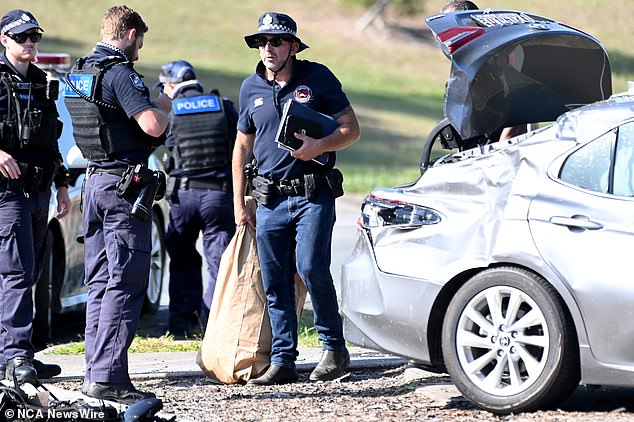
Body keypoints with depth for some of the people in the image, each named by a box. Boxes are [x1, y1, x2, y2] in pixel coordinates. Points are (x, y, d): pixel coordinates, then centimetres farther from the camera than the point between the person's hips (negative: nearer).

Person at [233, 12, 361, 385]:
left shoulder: (317, 77, 0)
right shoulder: (251, 88, 11)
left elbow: (351, 129, 1)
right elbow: (242, 147, 18)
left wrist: (320, 145, -18)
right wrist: (239, 202, 13)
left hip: (313, 194, -4)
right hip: (270, 198, 4)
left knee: (311, 267, -18)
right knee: (275, 282, 2)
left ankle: (335, 348, -4)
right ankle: (282, 361, 7)